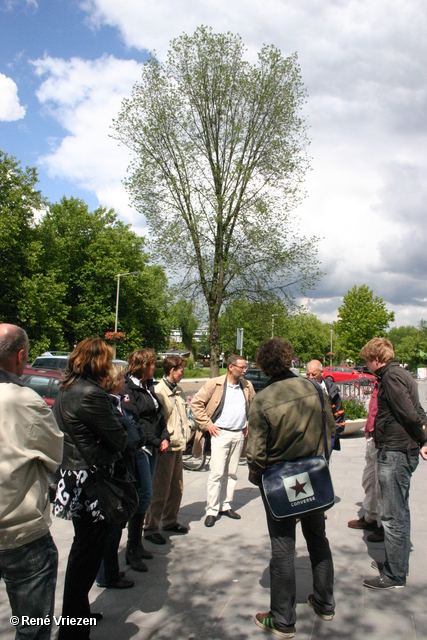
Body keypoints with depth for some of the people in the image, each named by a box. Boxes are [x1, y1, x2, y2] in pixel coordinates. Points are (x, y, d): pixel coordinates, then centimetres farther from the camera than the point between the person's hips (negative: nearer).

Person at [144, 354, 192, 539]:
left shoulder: (179, 391, 13)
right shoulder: (159, 391, -16)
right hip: (166, 447, -9)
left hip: (178, 446, 9)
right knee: (161, 490, -1)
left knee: (177, 488, 18)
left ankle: (170, 522, 33)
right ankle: (151, 527, 13)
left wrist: (186, 432, 10)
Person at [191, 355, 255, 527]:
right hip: (220, 434, -5)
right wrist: (207, 425, -9)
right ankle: (212, 511, 4)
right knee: (217, 473, -5)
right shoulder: (214, 384, -8)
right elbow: (196, 403, -7)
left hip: (239, 435, 5)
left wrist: (249, 424, 15)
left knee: (231, 473, 12)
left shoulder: (247, 386, 7)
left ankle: (226, 505, 25)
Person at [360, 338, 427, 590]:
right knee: (400, 512, 20)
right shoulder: (400, 374, 15)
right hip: (404, 452, 11)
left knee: (393, 516, -1)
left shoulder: (391, 376, -16)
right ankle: (399, 563, 34)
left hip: (395, 453, -11)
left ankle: (394, 576, 9)